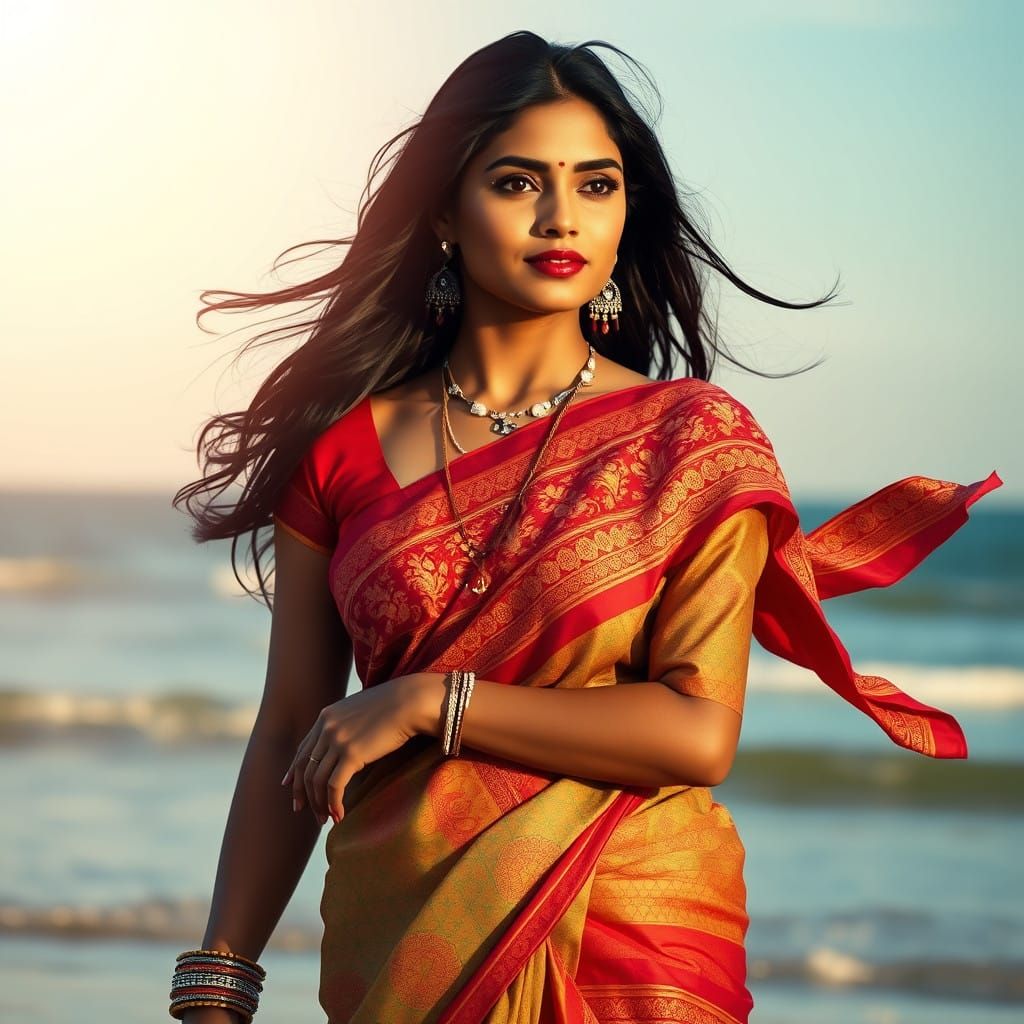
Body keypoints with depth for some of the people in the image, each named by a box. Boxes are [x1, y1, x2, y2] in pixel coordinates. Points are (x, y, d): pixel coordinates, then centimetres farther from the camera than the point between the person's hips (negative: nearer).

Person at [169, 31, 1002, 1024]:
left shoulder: (695, 439, -4)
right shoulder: (344, 446, 1)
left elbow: (699, 735, -14)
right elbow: (287, 741, 2)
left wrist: (428, 702, -15)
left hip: (630, 944, -1)